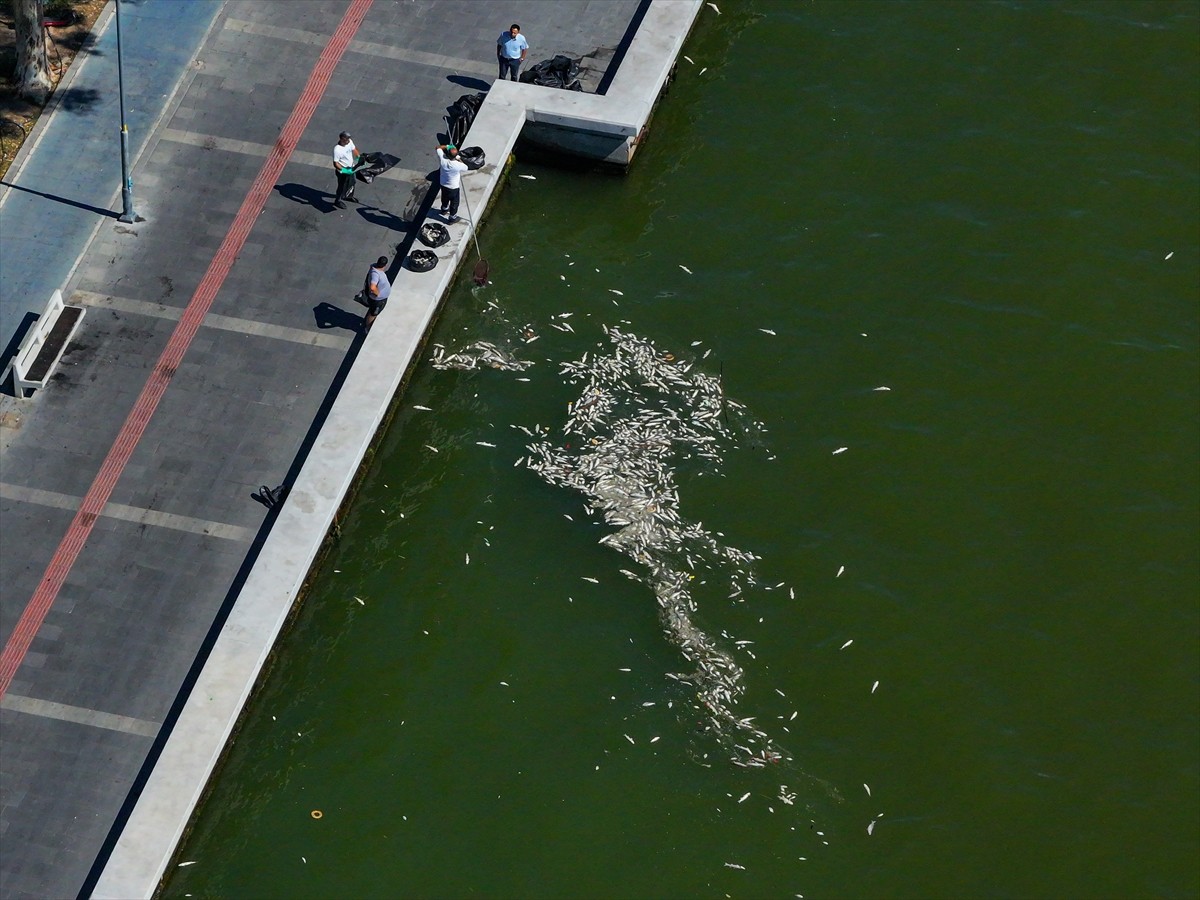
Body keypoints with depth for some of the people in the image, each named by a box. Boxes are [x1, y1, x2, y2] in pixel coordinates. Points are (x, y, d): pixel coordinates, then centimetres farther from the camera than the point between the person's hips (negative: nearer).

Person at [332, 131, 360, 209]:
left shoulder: (349, 142, -14)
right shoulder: (337, 150, -35)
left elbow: (354, 149, 7)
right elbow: (335, 164, -30)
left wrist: (358, 158, -6)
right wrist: (344, 170, -39)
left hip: (351, 168, 7)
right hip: (342, 171, -7)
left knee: (352, 183, 28)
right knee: (342, 186, 13)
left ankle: (349, 196, 55)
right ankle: (337, 201, 37)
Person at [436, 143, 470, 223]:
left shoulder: (443, 160, -26)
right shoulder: (458, 165, -35)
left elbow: (438, 147, -9)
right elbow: (465, 168, -10)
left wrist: (447, 146, -10)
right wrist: (459, 160, -7)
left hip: (443, 185, 5)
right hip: (453, 187, -5)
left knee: (445, 198, 33)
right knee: (454, 203, 20)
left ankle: (444, 209, 59)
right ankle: (452, 218, 37)